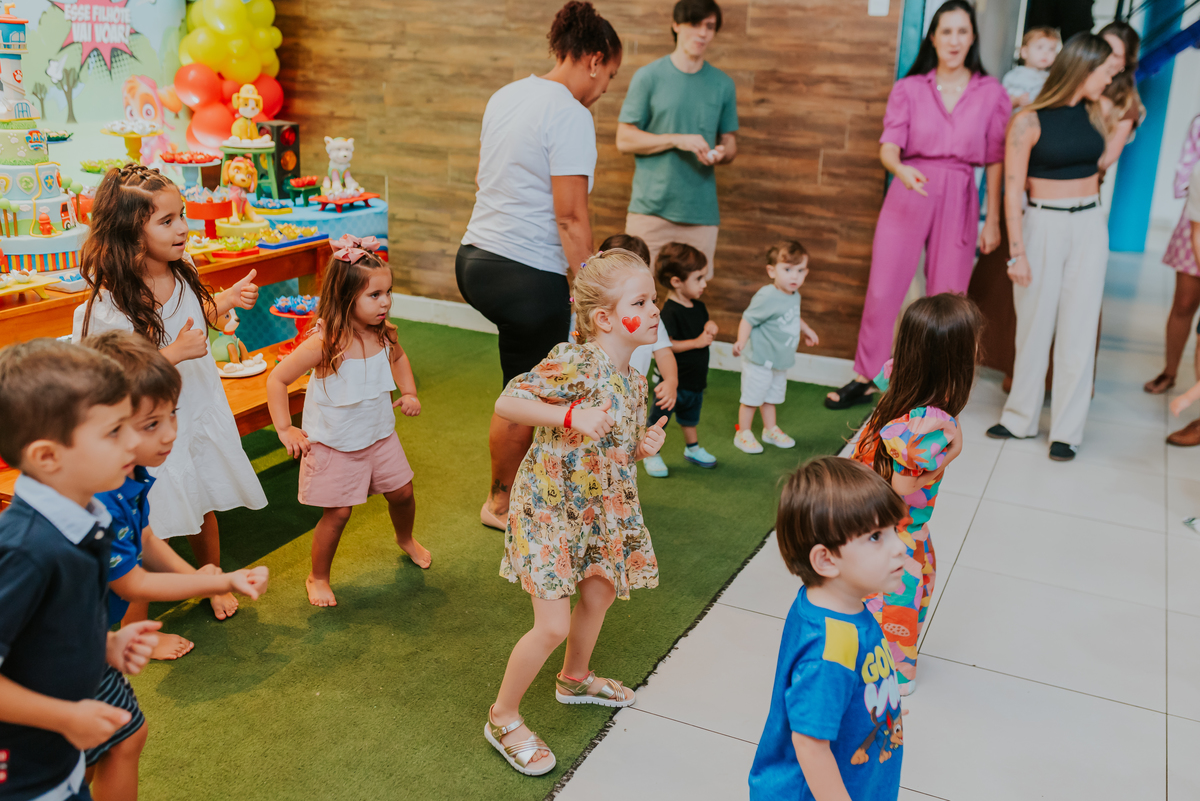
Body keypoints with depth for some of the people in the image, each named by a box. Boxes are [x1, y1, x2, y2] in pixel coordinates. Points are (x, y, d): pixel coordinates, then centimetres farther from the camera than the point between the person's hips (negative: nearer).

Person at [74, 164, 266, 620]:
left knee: (204, 507, 22)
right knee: (152, 530, 4)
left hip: (201, 411, 6)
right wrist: (173, 354, -31)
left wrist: (228, 299, -3)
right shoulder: (109, 305, -26)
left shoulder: (183, 272, -5)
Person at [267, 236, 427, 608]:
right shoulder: (325, 343, -27)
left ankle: (406, 539, 50)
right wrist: (285, 430, -17)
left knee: (402, 492, 17)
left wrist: (409, 392, 4)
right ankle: (318, 577, 23)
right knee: (338, 513, 0)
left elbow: (399, 357, 17)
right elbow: (276, 379, -19)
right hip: (334, 444, -5)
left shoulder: (384, 334, -9)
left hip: (379, 435, 6)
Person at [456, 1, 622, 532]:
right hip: (527, 278, -9)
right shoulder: (571, 115, -16)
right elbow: (570, 216, -20)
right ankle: (501, 504, 24)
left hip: (475, 256, 9)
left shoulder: (506, 97, 10)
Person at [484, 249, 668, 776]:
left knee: (600, 594, 23)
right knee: (553, 625, -6)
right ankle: (503, 718, 17)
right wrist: (571, 415, -36)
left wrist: (644, 446, -7)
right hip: (549, 509, -8)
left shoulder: (633, 379, 2)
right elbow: (506, 402, -26)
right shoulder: (574, 363, -24)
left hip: (600, 510, 9)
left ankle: (575, 678, 52)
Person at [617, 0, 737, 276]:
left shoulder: (723, 84, 12)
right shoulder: (648, 77, 2)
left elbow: (730, 143, 16)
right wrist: (677, 140, -13)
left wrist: (722, 153, -9)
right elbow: (624, 140, -1)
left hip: (701, 212, 3)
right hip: (650, 209, -2)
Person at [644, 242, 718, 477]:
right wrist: (697, 342, -26)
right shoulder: (670, 312, -24)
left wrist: (710, 328, -7)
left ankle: (692, 448, 43)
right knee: (660, 417, 6)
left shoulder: (699, 307, 4)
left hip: (696, 378, 8)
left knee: (691, 414, 26)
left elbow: (704, 330, 17)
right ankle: (651, 454, 21)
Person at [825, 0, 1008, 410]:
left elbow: (996, 160, 6)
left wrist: (993, 220, 4)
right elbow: (888, 147, -4)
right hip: (907, 195, 0)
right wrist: (901, 169, -27)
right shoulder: (908, 88, 4)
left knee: (947, 299, 3)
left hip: (959, 200, 0)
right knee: (882, 290, -1)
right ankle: (865, 379, 13)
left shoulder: (991, 93, 4)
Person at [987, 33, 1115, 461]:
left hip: (1090, 226, 4)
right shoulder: (1030, 121, -11)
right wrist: (1017, 252, -14)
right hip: (1043, 227, -4)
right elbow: (1013, 190, -12)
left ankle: (1067, 429, 11)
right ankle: (1021, 417, 21)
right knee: (1035, 325, 5)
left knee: (1078, 330, 4)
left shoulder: (1093, 113, 7)